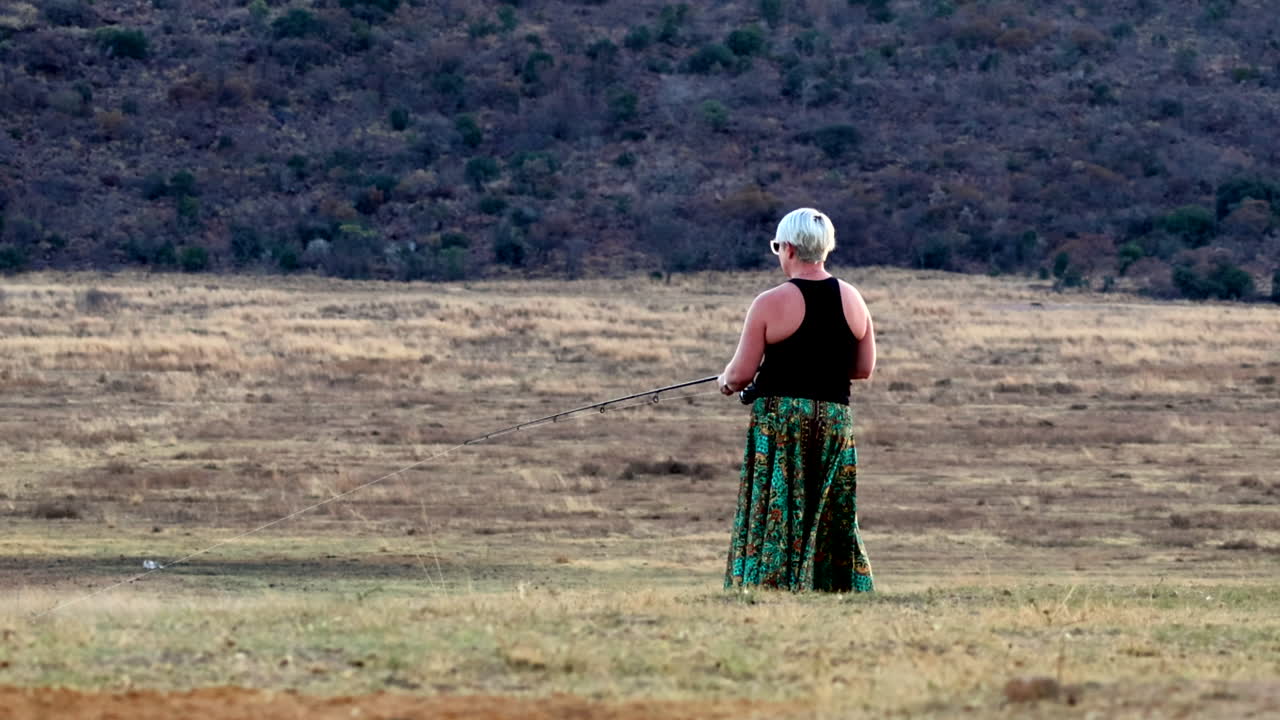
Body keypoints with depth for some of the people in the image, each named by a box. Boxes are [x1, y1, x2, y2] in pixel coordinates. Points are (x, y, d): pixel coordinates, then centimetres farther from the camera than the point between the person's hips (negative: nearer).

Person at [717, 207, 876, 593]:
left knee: (773, 518, 0)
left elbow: (741, 373, -8)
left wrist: (727, 380, 14)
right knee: (835, 518, 10)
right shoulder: (852, 300, 4)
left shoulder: (770, 303, -10)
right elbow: (864, 368, 11)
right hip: (835, 416, 4)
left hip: (779, 419, -4)